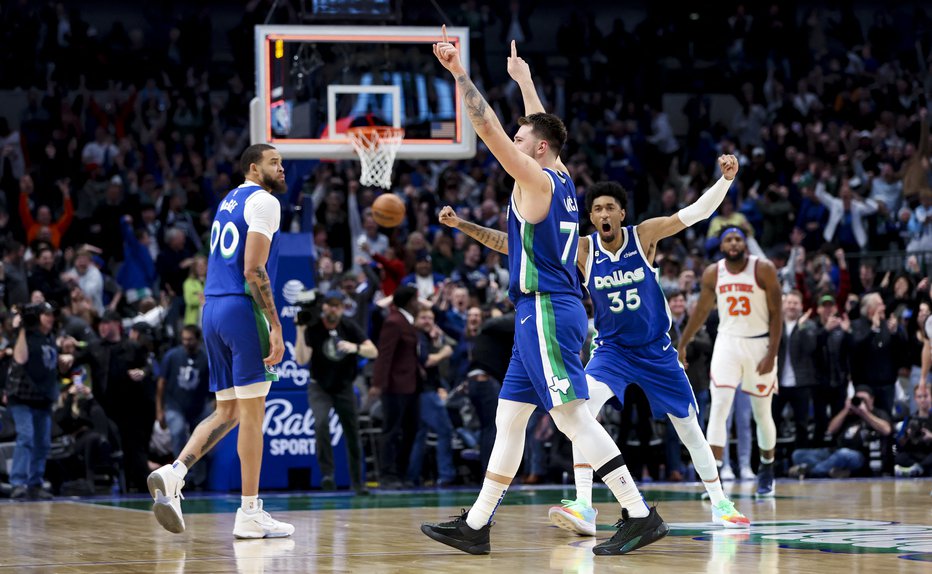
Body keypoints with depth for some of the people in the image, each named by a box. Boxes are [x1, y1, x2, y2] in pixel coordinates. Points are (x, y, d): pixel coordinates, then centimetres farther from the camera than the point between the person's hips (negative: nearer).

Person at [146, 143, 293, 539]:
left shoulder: (228, 202, 21)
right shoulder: (263, 202, -7)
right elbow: (253, 270, -16)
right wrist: (275, 327, -18)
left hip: (213, 310, 9)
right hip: (243, 308, -9)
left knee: (228, 412, 12)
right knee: (252, 411, -3)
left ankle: (173, 473, -7)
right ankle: (250, 514, -1)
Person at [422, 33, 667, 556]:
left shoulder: (537, 180, -9)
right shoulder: (562, 180, 15)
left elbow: (489, 128, -15)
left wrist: (460, 73, -11)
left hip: (547, 312, -10)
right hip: (543, 312, 10)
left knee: (574, 417, -12)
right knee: (509, 418, 11)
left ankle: (641, 516, -15)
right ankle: (476, 526, 15)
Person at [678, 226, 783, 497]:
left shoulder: (763, 269, -10)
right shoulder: (713, 273, 0)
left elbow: (776, 313, -8)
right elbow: (702, 311, 14)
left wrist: (772, 354, -15)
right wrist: (682, 344, 17)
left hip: (759, 345, -2)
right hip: (727, 342, 2)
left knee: (762, 413, 8)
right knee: (719, 406, -13)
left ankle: (767, 470, 30)